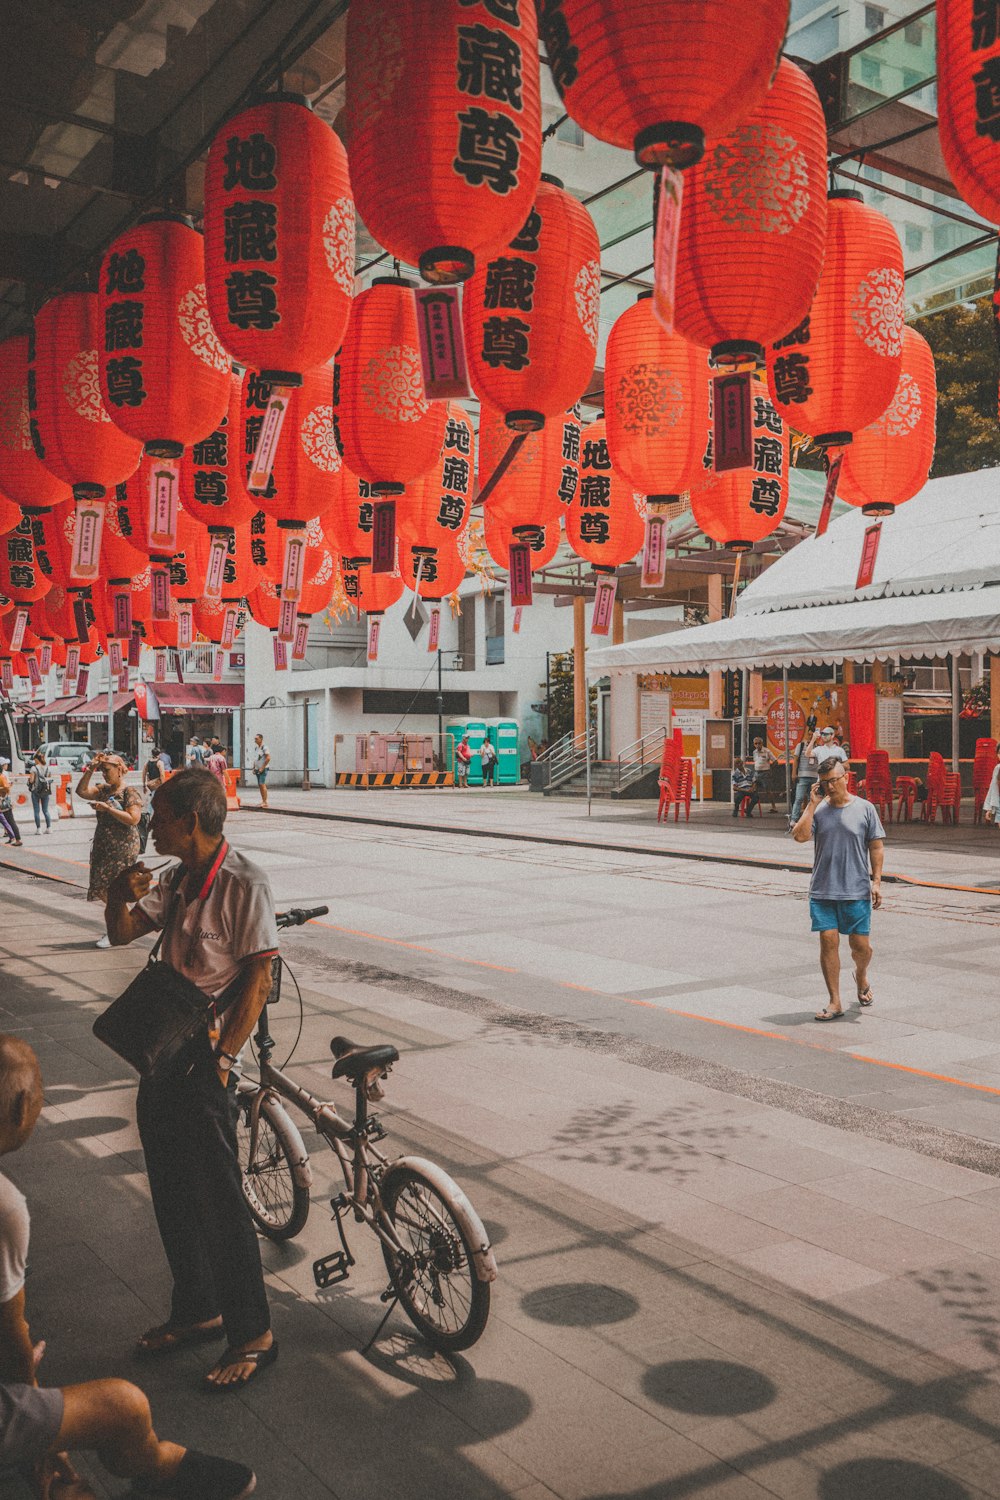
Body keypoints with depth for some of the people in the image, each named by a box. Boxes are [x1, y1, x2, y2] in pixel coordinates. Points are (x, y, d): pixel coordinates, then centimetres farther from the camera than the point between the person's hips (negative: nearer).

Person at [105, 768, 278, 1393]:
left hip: (206, 1058, -8)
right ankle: (196, 1311, 35)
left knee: (218, 1199, -1)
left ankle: (253, 1334, 15)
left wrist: (223, 1056, -19)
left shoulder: (243, 882, -17)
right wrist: (122, 894, -8)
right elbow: (122, 932, 14)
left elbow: (259, 976, -18)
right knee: (173, 1194, 18)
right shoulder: (177, 879, 9)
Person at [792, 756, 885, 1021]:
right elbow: (800, 836, -12)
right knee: (828, 941, -3)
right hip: (822, 891, 1)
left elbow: (876, 847, 4)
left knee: (861, 944, 4)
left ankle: (861, 977, 39)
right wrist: (812, 804, -10)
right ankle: (834, 1002, 7)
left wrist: (876, 881, -2)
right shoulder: (817, 809, 3)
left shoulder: (864, 809, 1)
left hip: (857, 891, -1)